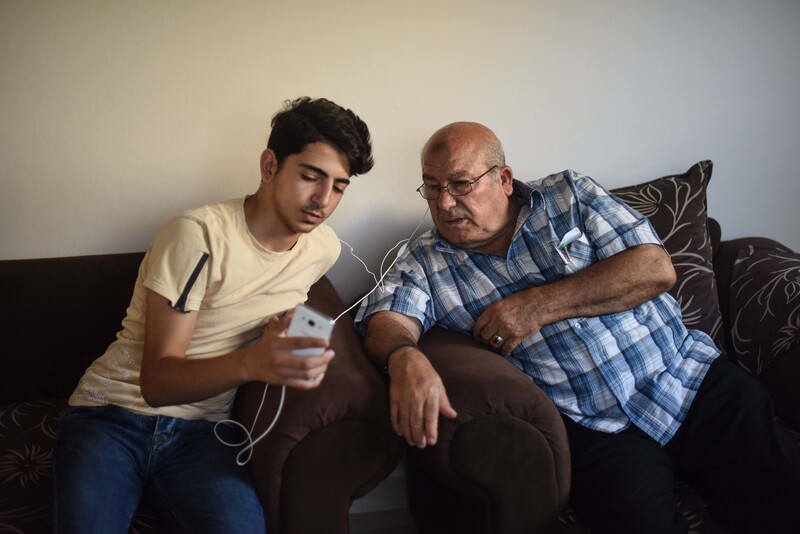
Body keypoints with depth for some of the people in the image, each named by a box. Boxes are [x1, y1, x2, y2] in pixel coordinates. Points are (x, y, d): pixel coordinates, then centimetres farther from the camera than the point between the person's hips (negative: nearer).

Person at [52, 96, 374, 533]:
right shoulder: (199, 235, -15)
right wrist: (250, 362, -38)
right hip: (113, 414, -3)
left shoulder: (324, 248, 1)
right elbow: (156, 381, -19)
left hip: (201, 431, 3)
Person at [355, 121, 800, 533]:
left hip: (694, 378, 2)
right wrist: (405, 357, -36)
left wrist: (539, 305, -11)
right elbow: (387, 317, -10)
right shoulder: (425, 263, 7)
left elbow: (656, 268, -4)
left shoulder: (569, 195, 6)